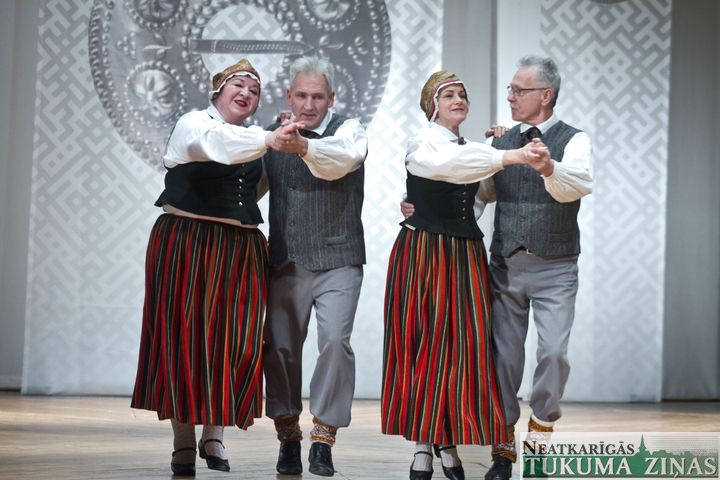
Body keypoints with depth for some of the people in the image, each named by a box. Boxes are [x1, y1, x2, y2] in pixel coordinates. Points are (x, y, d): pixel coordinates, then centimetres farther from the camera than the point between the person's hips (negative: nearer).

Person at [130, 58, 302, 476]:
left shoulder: (251, 139, 15)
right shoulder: (194, 124, -3)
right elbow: (214, 143, -26)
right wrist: (269, 140, -41)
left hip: (240, 249, 5)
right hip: (187, 246, -5)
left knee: (236, 342, -4)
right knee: (186, 337, -3)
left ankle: (214, 435, 9)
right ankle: (184, 443, 3)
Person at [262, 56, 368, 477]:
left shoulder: (349, 130, -5)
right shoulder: (276, 135, 9)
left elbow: (341, 157, -29)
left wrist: (303, 147, -47)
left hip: (337, 262, -3)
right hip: (286, 262, 4)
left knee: (335, 341, -16)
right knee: (279, 345, 5)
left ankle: (324, 436, -7)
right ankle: (288, 435, 19)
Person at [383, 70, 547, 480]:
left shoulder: (470, 147, 16)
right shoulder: (422, 143, -6)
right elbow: (451, 164, -29)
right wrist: (508, 157, -38)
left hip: (465, 256, 6)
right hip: (423, 253, -5)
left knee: (464, 345, 0)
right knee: (423, 343, -2)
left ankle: (449, 443, 9)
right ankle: (422, 445, 6)